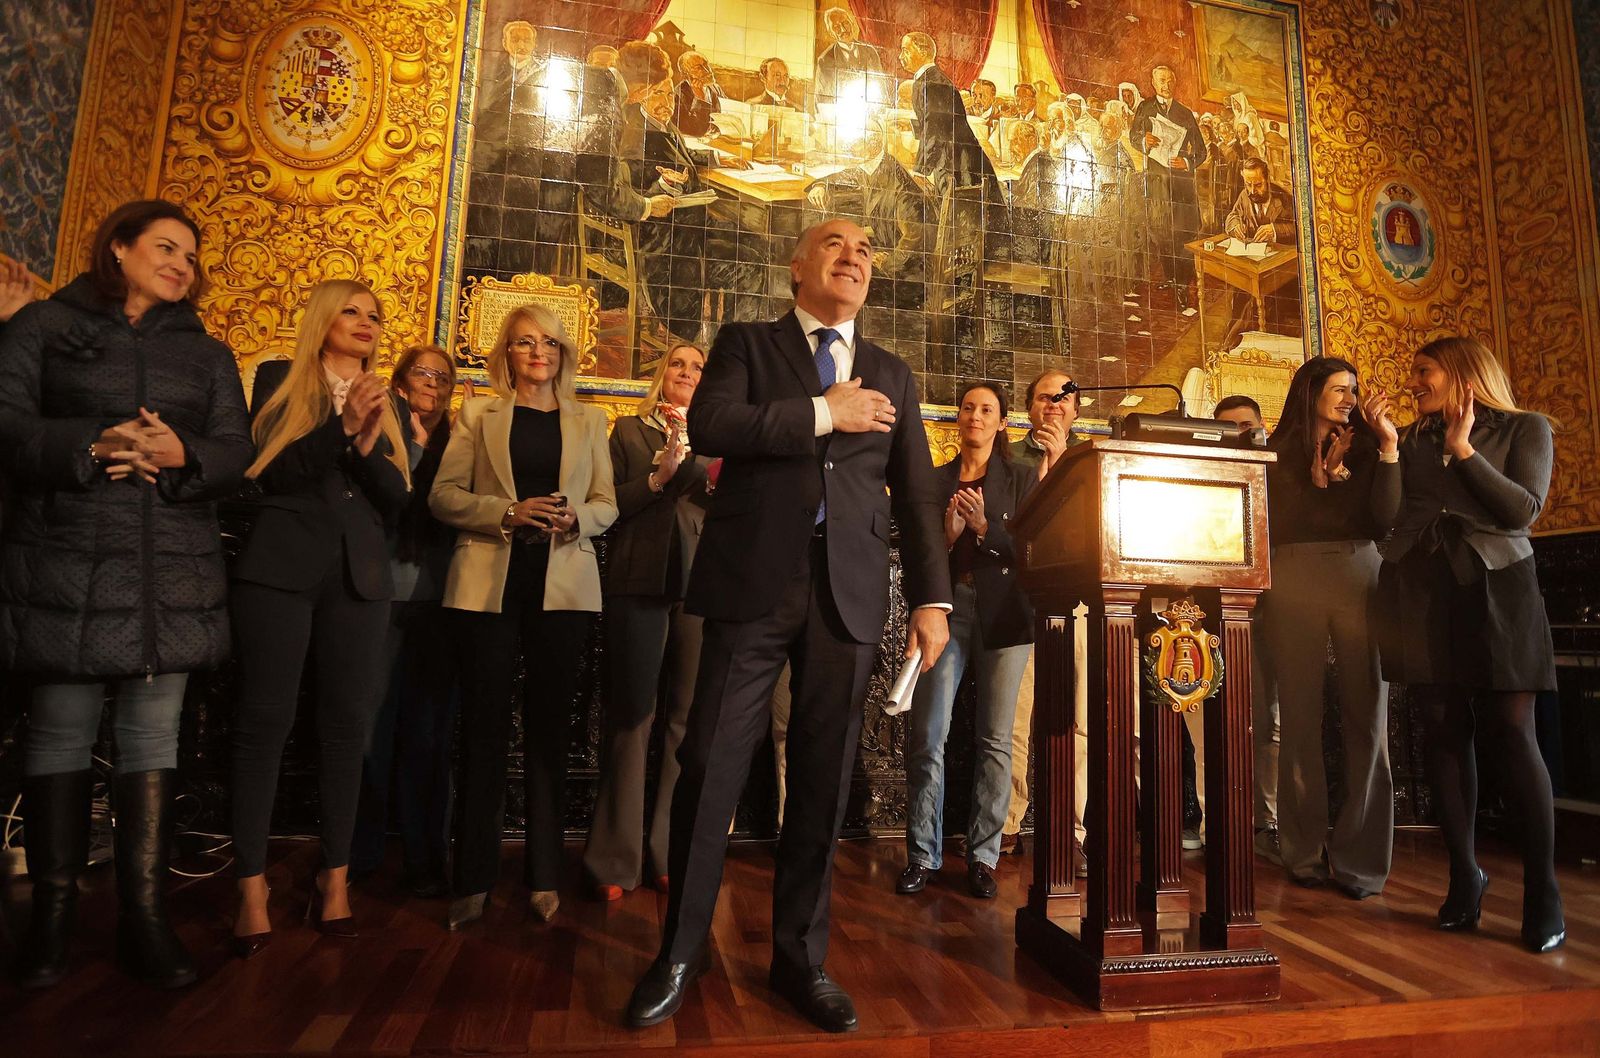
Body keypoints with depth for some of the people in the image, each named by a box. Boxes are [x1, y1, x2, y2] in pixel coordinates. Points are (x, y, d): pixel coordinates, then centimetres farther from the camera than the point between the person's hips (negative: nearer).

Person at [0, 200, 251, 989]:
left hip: (174, 570, 2)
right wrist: (89, 447, -18)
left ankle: (144, 918, 7)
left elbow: (235, 450, 8)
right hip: (66, 562, -2)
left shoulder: (206, 353, 18)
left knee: (154, 730, 1)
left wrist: (182, 454, -12)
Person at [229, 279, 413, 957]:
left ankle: (335, 878, 11)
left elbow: (399, 498, 6)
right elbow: (267, 472, -4)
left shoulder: (388, 404, 16)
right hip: (280, 568, -2)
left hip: (360, 575, 3)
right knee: (265, 721, -2)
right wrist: (341, 426, -13)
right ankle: (252, 888, 5)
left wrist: (368, 442, -11)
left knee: (348, 724, 2)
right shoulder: (280, 380, 9)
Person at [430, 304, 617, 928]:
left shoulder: (589, 421, 15)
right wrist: (507, 512, -13)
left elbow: (607, 505, 10)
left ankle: (544, 877, 14)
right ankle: (474, 881, 13)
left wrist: (576, 517, -12)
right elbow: (443, 495, 3)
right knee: (485, 726, 2)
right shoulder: (478, 415, 11)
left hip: (562, 588, 1)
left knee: (549, 729, 5)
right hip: (490, 585, -1)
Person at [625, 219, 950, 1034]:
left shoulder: (891, 375, 18)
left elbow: (916, 495, 13)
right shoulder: (746, 344, 11)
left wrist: (932, 598, 4)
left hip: (849, 593, 3)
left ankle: (800, 958, 25)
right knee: (711, 766, 0)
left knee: (822, 780, 7)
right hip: (753, 582, -2)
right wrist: (823, 414, -8)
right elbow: (709, 425, -9)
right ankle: (679, 955, 20)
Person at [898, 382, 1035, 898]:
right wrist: (947, 535, -8)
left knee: (994, 739, 1)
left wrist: (984, 527, -13)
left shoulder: (1021, 478, 10)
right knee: (927, 735, -5)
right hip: (946, 608, 1)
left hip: (1003, 614, -1)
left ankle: (983, 856, 11)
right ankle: (923, 854, 6)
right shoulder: (935, 480, 14)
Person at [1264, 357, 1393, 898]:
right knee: (1300, 717, 2)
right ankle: (1306, 852, 11)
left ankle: (1359, 858, 5)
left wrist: (1388, 445, -6)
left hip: (1361, 577, 1)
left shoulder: (1366, 449, 13)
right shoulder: (1278, 453, 10)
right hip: (1295, 584, -1)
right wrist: (1321, 478, -3)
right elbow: (1275, 526, 1)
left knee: (1366, 717, -3)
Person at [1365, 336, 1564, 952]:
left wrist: (1463, 450, -7)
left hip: (1495, 585, -2)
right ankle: (1464, 878, 10)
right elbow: (1389, 518, 4)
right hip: (1419, 591, 3)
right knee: (1444, 732, 2)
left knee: (1511, 732, -7)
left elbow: (1522, 511, -5)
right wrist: (1388, 446, -3)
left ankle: (1542, 893, 1)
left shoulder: (1525, 429, 8)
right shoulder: (1411, 440, 15)